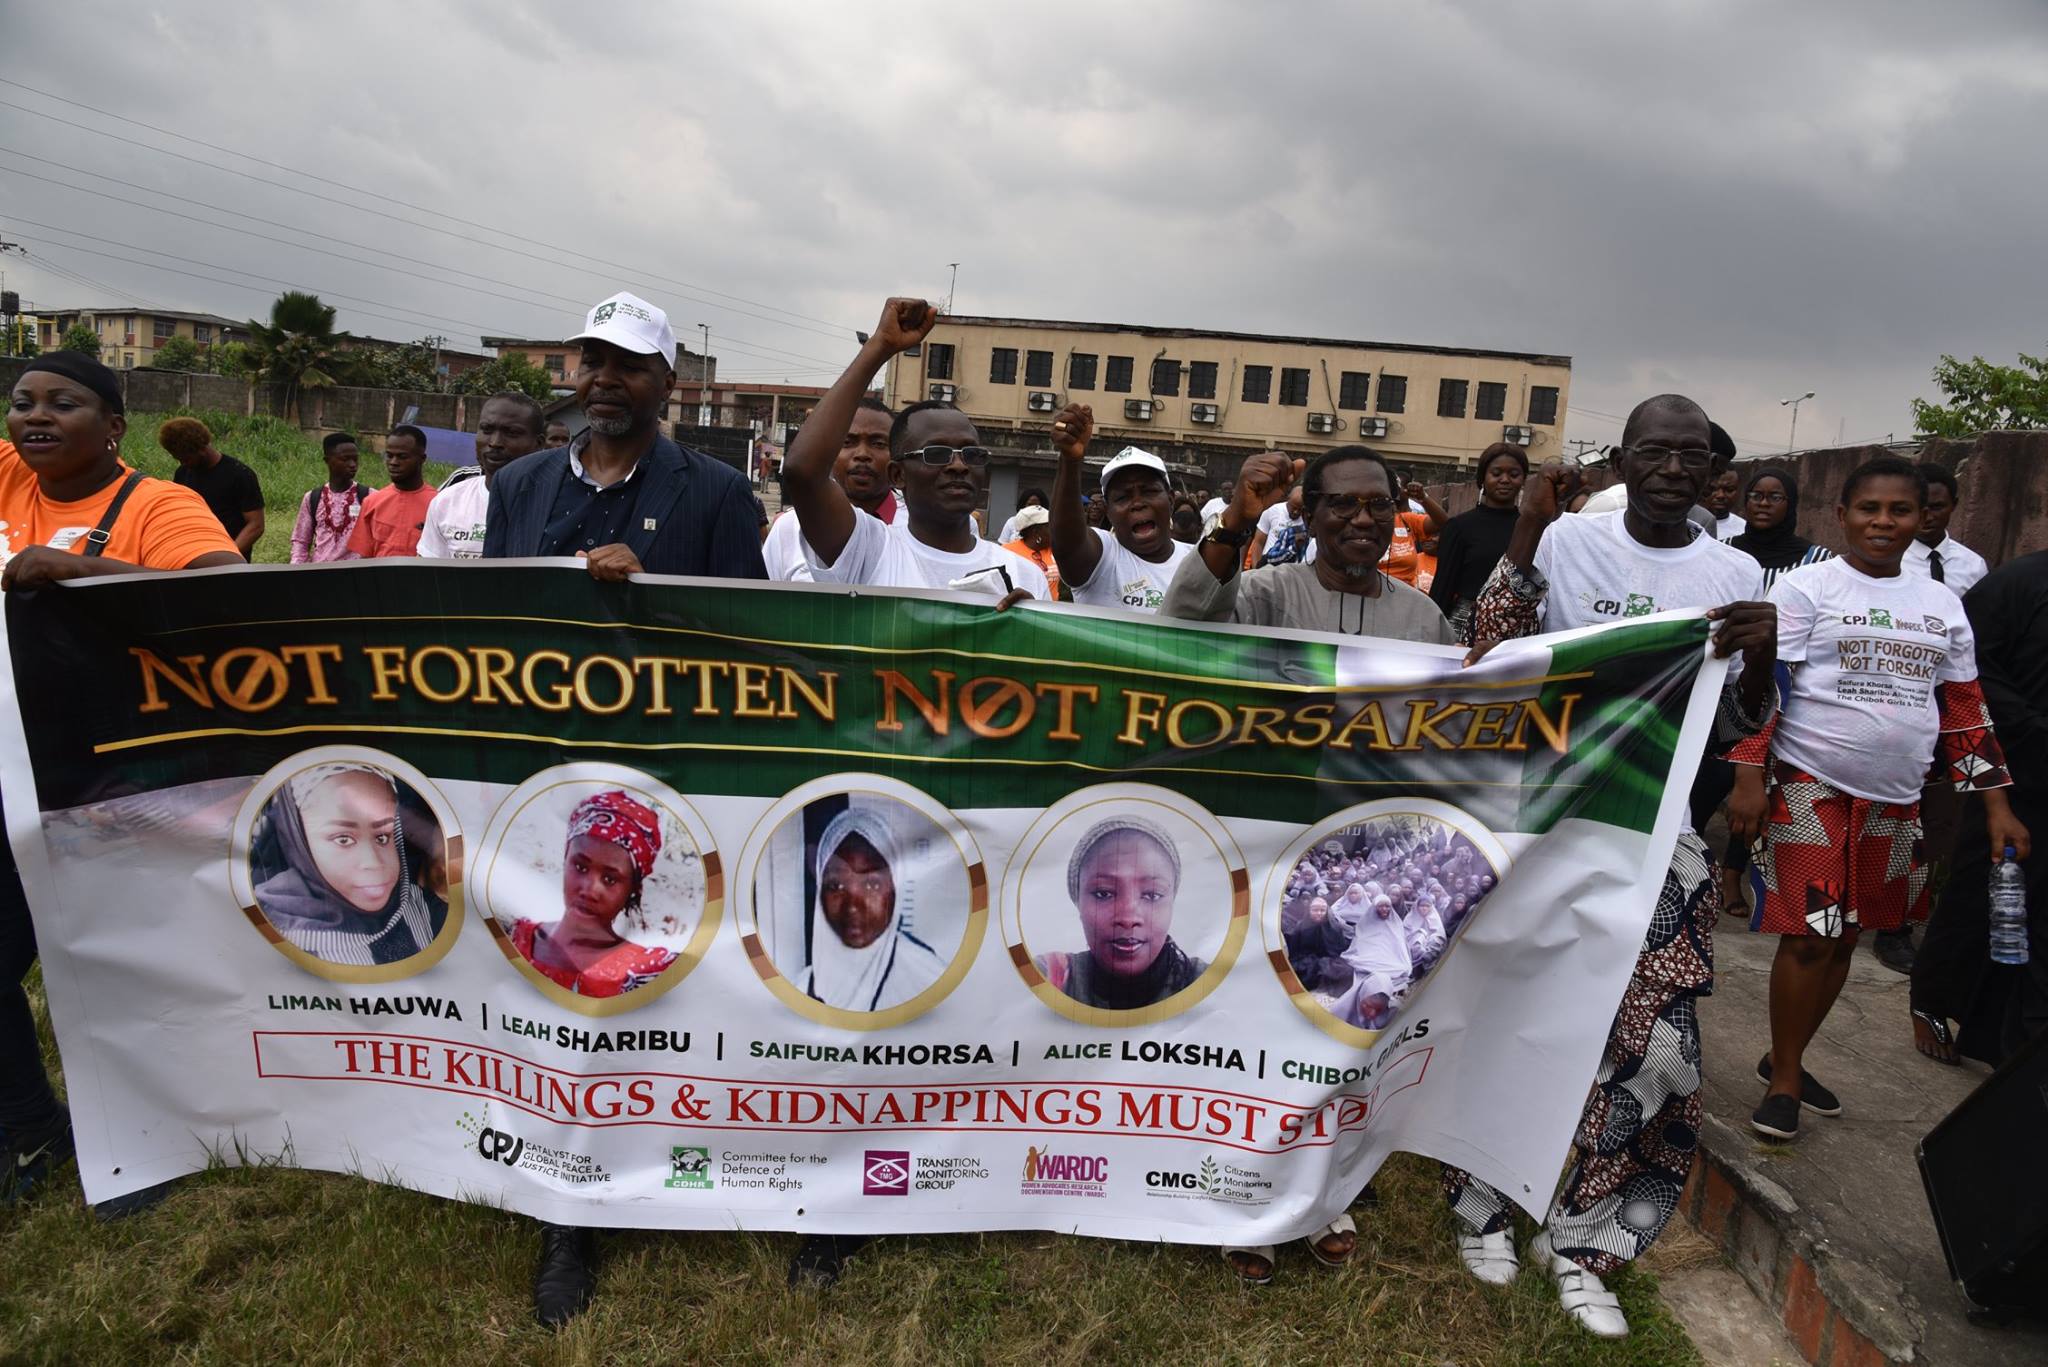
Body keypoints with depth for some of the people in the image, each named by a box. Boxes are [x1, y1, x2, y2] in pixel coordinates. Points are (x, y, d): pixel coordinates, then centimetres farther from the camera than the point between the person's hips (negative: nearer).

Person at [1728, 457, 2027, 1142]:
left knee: (1844, 939, 11)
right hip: (1809, 789, -5)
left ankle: (1786, 1056, 28)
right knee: (1808, 935, -4)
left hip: (1894, 801, 5)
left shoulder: (1941, 603, 12)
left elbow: (1965, 710, 15)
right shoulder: (1805, 588, -4)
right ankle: (1783, 1082, 11)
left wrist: (1996, 805, 11)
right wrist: (1748, 779, -16)